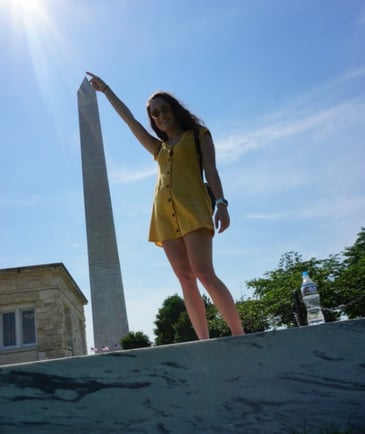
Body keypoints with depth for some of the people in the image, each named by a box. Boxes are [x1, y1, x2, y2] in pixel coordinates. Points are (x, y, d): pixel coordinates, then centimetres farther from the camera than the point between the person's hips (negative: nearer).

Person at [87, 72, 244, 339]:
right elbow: (128, 118, 30)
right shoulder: (159, 147, 25)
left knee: (203, 272, -19)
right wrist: (106, 89, 35)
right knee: (186, 279, -5)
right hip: (165, 212, 5)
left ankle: (239, 334, -17)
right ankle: (205, 342, -7)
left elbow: (211, 169, 1)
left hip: (192, 206, -5)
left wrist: (221, 203, -13)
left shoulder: (199, 135, 15)